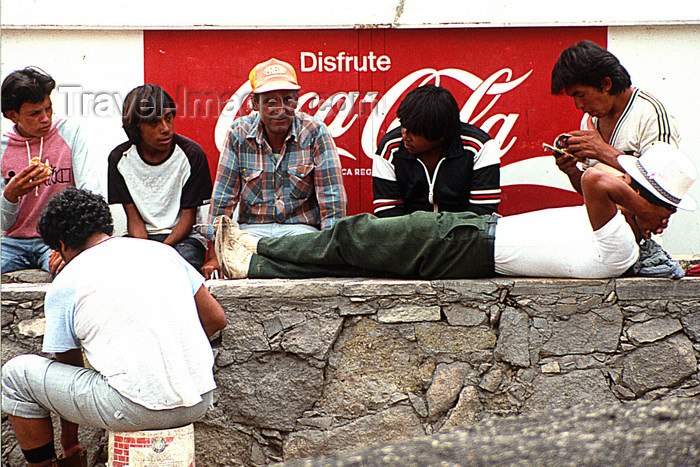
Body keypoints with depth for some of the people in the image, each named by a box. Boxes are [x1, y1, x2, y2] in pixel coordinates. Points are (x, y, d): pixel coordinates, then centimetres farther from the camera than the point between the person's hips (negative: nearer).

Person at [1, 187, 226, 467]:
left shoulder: (64, 285, 2)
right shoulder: (162, 251, 13)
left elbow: (68, 364, 11)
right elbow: (216, 319, 15)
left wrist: (69, 442, 25)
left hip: (139, 409, -6)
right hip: (200, 401, 6)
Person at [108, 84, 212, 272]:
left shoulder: (191, 154, -8)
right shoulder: (120, 158, -1)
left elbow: (188, 217, -6)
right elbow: (134, 218, -1)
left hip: (184, 237, -1)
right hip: (142, 237, 2)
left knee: (185, 256, -37)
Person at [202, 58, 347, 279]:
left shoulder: (315, 132, -4)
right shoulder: (240, 134, 0)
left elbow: (332, 199, -5)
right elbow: (223, 196, 2)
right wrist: (215, 255, -5)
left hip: (301, 227, 0)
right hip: (252, 228, 0)